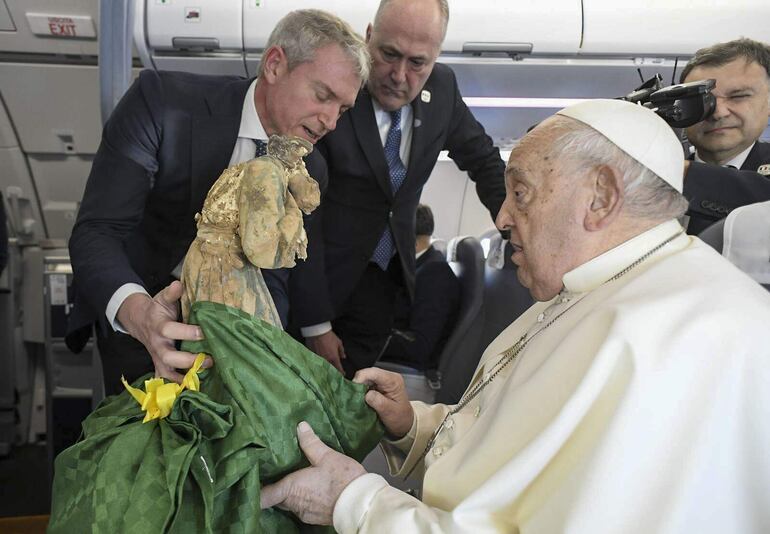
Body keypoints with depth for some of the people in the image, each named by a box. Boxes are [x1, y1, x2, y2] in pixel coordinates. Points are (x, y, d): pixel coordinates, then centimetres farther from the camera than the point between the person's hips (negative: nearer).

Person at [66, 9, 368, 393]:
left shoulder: (308, 171, -12)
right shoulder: (161, 100, -25)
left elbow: (273, 278, -12)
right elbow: (96, 231, -29)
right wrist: (136, 311, -49)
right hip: (125, 312, -3)